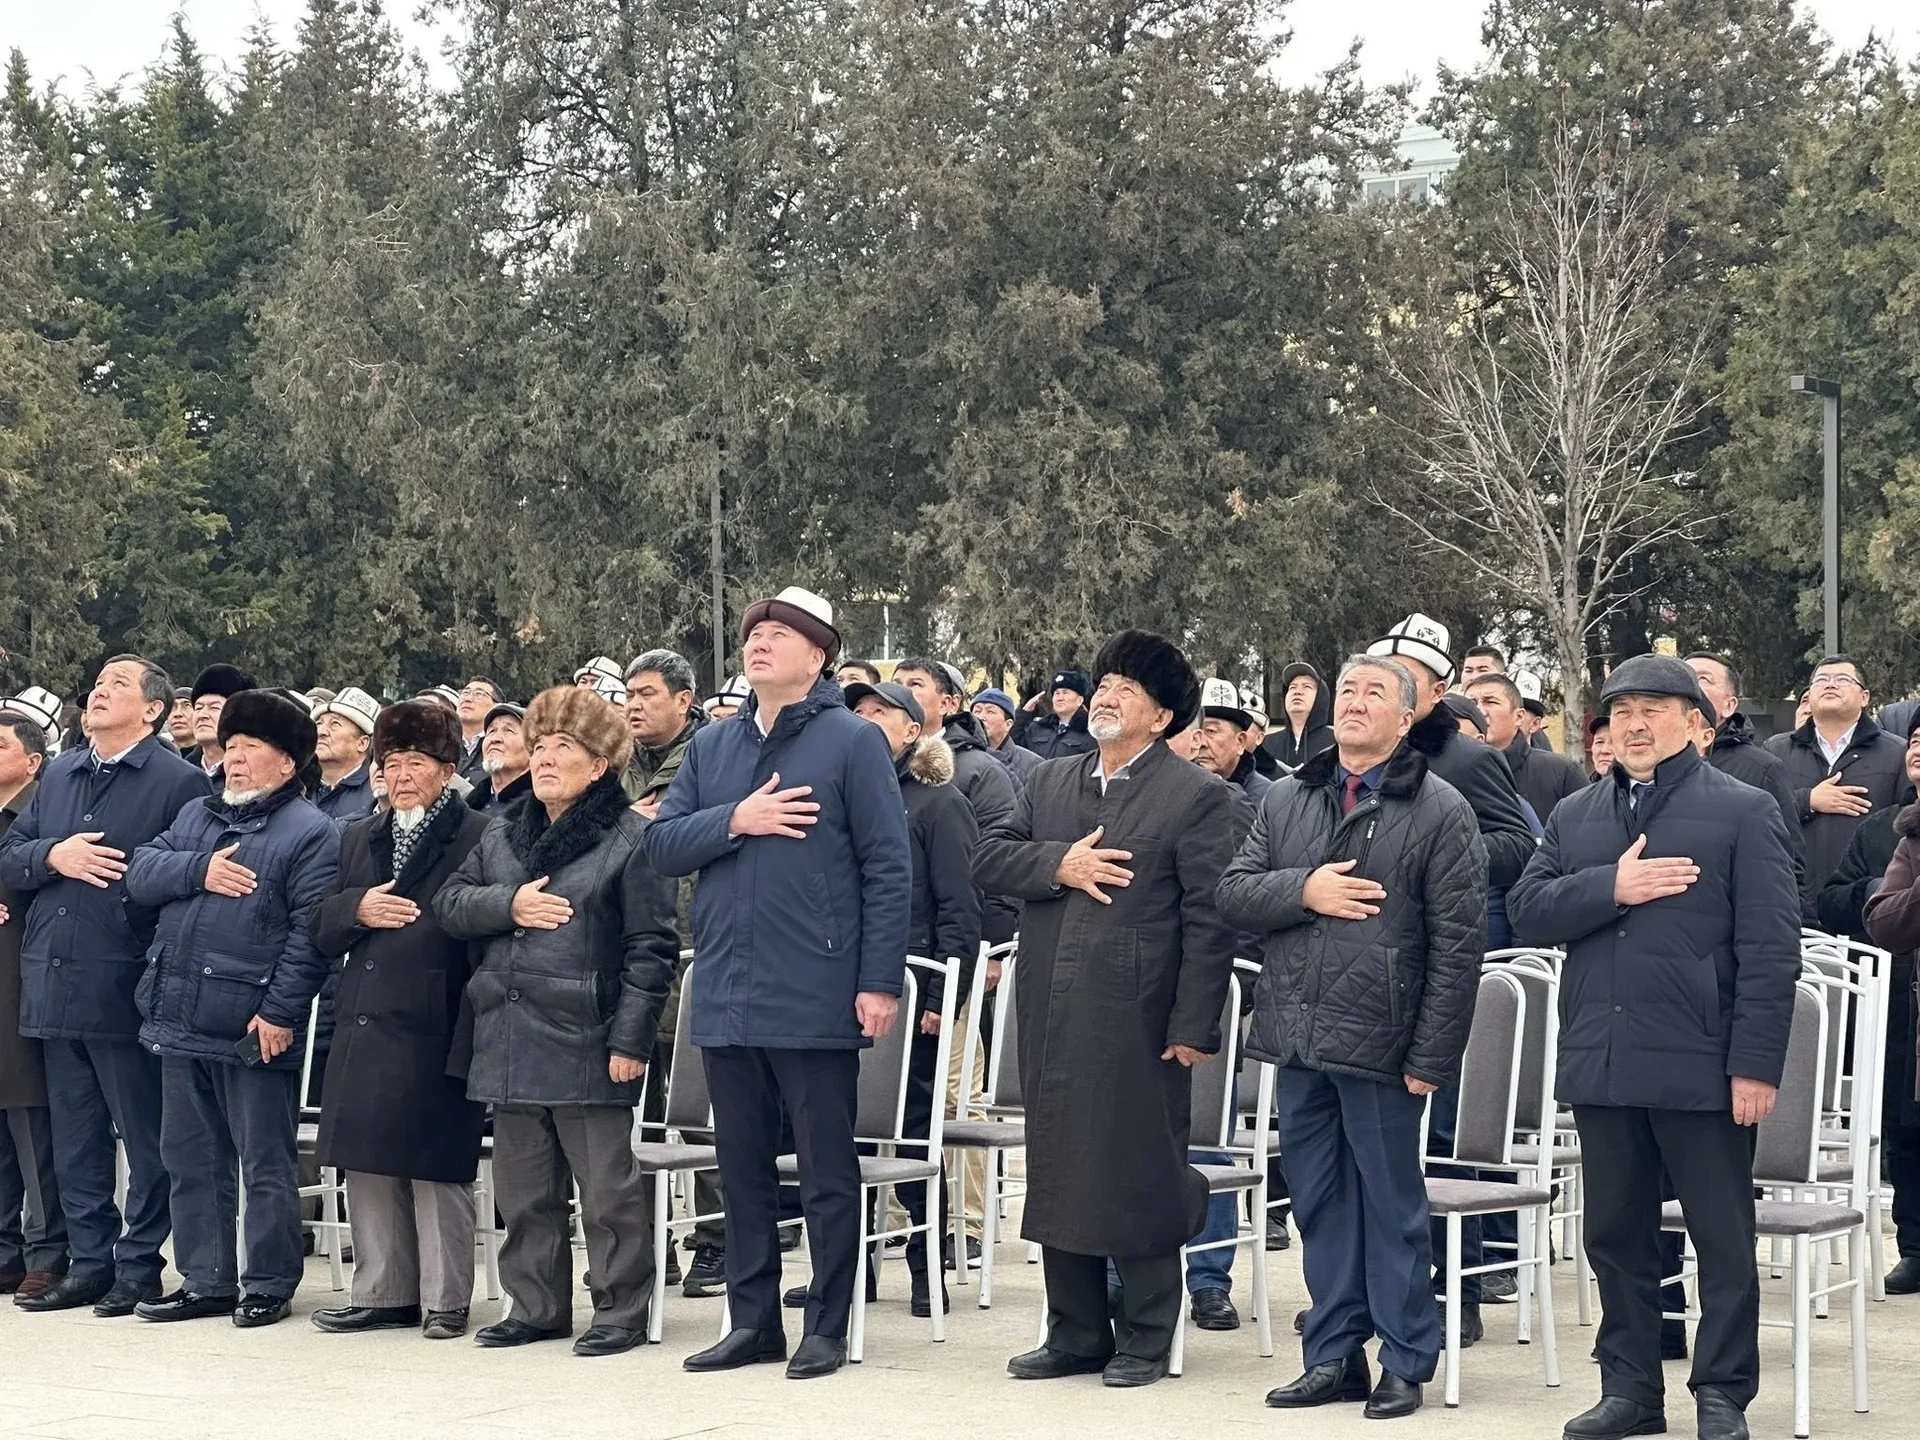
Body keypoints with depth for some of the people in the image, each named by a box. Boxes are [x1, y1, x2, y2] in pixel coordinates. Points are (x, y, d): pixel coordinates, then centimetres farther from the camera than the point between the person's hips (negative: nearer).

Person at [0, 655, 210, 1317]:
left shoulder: (179, 782, -5)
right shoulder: (57, 775, 16)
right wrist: (53, 857, -5)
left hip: (127, 987, -7)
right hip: (55, 983, 7)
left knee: (145, 1135, 1)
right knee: (75, 1137, 12)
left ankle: (139, 1266, 9)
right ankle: (90, 1263, 20)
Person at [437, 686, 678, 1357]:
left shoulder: (630, 840, -4)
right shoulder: (502, 835, 16)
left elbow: (652, 948, -8)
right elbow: (449, 903, 12)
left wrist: (631, 1038, -13)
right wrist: (508, 904, -7)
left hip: (585, 1044, -6)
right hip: (509, 1042, 6)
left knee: (607, 1187, -1)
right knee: (523, 1187, 12)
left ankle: (621, 1309, 8)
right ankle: (536, 1305, 22)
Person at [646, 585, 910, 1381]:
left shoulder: (853, 742, -3)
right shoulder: (711, 746, 13)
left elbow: (887, 868, -7)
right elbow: (662, 843, 6)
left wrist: (880, 981, -13)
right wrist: (736, 821, -11)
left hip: (814, 999, -6)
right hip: (726, 997, 6)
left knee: (828, 1171, 2)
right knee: (743, 1166, 12)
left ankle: (826, 1326, 10)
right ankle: (753, 1320, 21)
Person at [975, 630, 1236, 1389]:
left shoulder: (1196, 795, -4)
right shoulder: (1051, 781, 15)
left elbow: (1209, 919, -9)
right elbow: (990, 858, 7)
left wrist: (1193, 1027, -14)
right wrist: (1059, 865, -11)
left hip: (1137, 1022, -6)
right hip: (1052, 1020, 6)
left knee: (1139, 1177, 1)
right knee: (1059, 1175, 11)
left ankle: (1144, 1339, 12)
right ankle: (1075, 1333, 21)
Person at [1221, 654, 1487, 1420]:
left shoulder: (1438, 811, -5)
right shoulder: (1286, 801, 12)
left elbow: (1457, 943, -8)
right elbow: (1234, 891, 8)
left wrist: (1431, 1055, -12)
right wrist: (1304, 890, -12)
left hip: (1379, 1041, -5)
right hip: (1298, 1036, 5)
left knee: (1390, 1204, 2)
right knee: (1319, 1203, 11)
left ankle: (1406, 1363, 11)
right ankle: (1333, 1355, 20)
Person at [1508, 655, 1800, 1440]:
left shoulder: (1743, 812, -2)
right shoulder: (1574, 816, 14)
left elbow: (1770, 949, -7)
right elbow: (1526, 910, 3)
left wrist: (1755, 1063, -14)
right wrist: (1609, 888, -13)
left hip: (1700, 1067, -5)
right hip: (1601, 1065, 5)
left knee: (1723, 1240, 3)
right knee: (1616, 1235, 12)